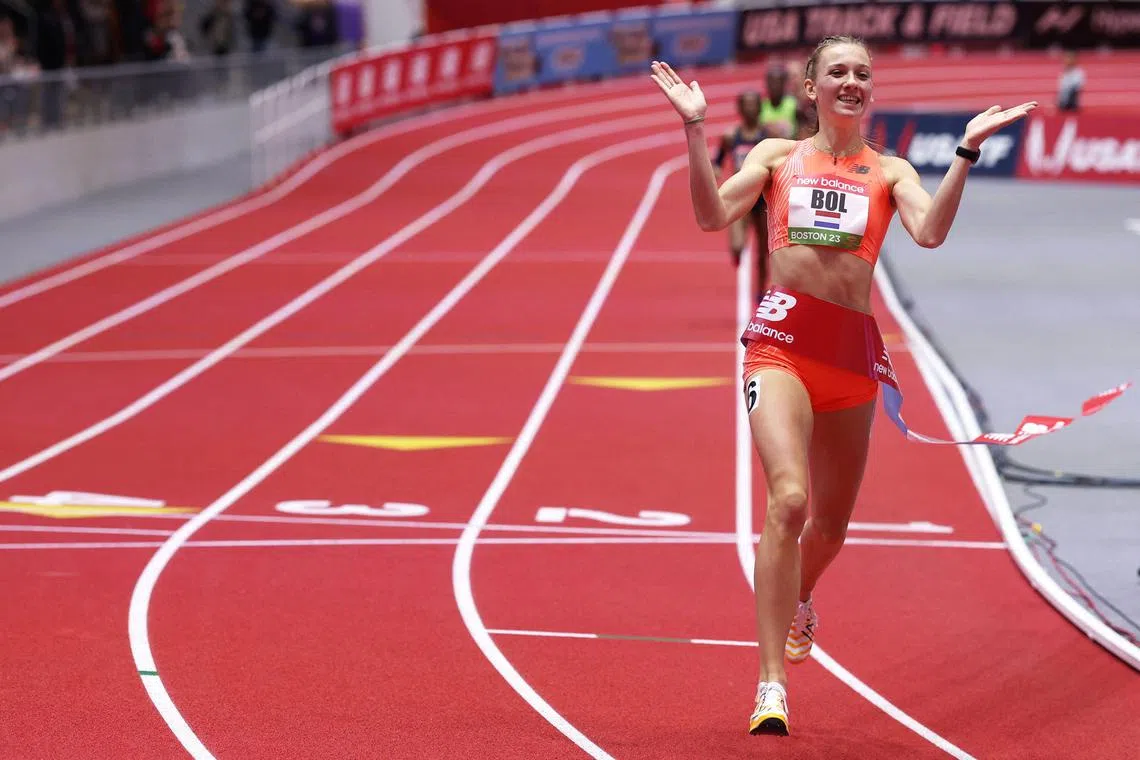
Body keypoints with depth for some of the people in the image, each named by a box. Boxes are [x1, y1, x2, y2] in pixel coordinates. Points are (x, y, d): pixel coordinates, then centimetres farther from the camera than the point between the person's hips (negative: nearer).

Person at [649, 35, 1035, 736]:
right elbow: (714, 214, -1)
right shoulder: (778, 154, 13)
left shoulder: (890, 171, 13)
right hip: (782, 337, -3)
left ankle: (799, 599, 52)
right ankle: (772, 685, -22)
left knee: (832, 521, 15)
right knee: (789, 500, -23)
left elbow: (930, 232, -6)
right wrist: (695, 129, -9)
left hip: (852, 346, 3)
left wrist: (968, 151, -13)